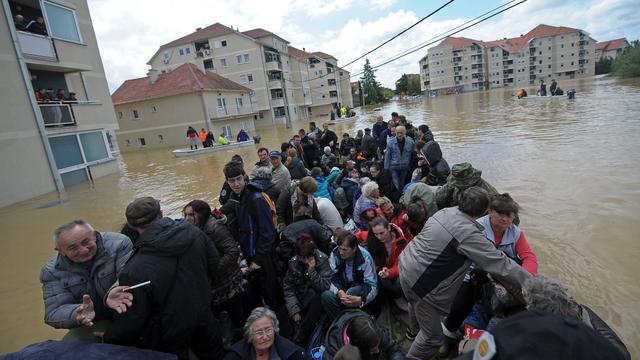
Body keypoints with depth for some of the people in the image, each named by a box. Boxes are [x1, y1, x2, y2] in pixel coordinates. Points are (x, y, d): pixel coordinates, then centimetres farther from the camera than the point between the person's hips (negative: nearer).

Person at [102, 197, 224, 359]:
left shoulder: (135, 271, -30)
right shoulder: (194, 233, -19)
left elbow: (131, 319, -19)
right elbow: (214, 266, -5)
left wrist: (109, 338, 3)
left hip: (169, 342, -3)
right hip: (204, 321, 3)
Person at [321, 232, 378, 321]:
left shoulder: (365, 258, -19)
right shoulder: (335, 254, -12)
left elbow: (372, 286, -20)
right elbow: (331, 278, -14)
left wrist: (361, 299, -40)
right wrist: (339, 292, -36)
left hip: (360, 290, -2)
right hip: (342, 288, 2)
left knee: (351, 292, -35)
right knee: (326, 295, -28)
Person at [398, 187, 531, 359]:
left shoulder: (444, 211, -2)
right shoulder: (470, 235, -26)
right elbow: (501, 264, -19)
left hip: (406, 264, 9)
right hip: (421, 284, -9)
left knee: (417, 306, 39)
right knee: (432, 337, 12)